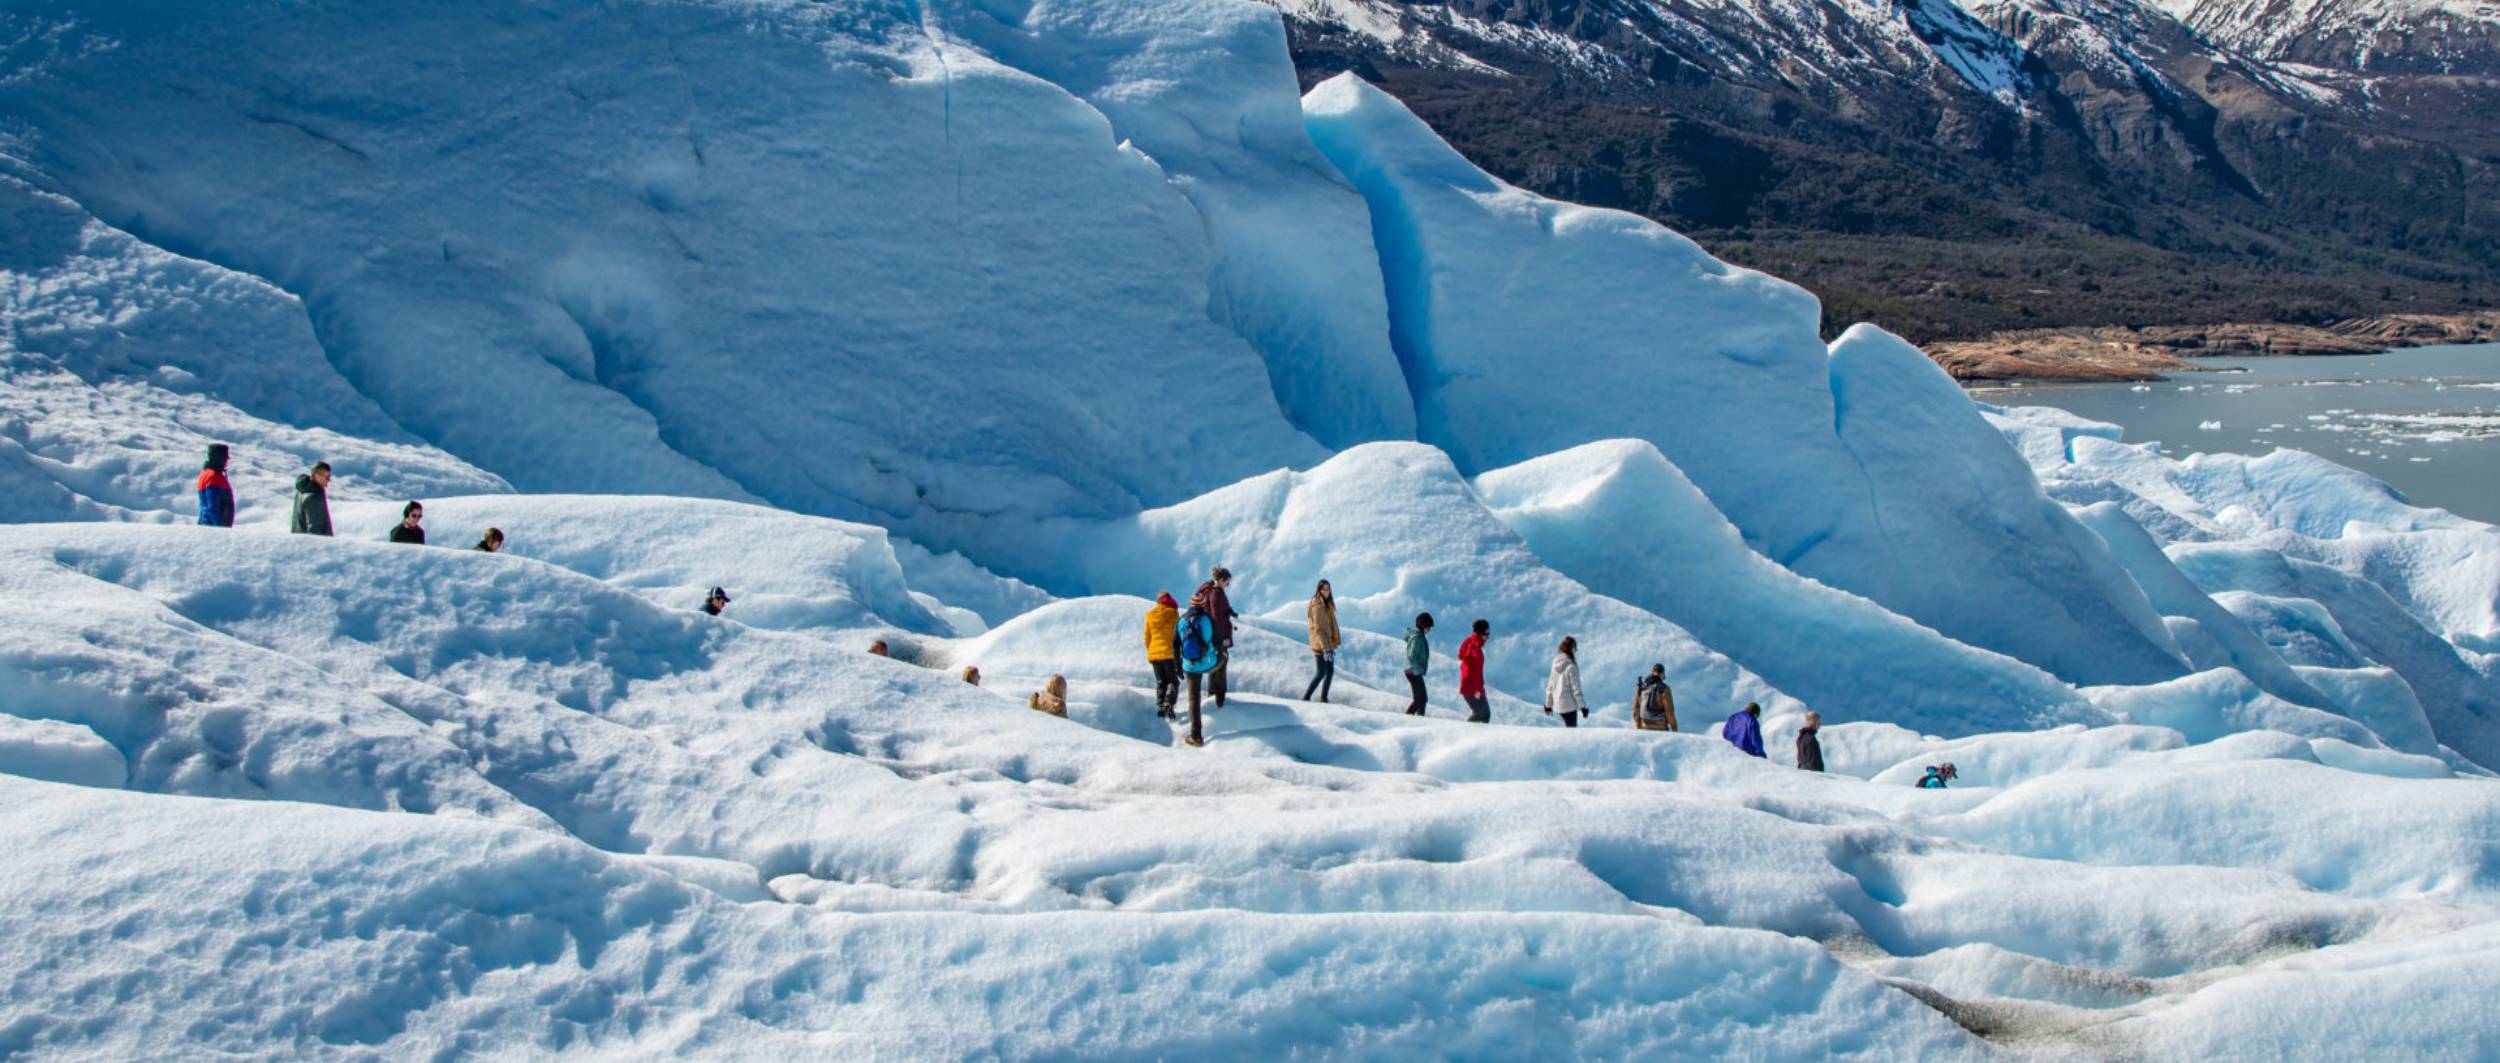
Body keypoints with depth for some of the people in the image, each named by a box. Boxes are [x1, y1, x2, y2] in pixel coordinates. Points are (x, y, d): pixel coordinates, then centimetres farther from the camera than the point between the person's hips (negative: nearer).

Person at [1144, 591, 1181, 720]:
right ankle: (1169, 704, -16)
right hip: (1169, 653, -4)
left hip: (1154, 653, 4)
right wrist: (1179, 655, 1)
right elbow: (1177, 636, -6)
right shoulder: (1173, 614, -5)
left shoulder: (1150, 616, 6)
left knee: (1160, 682, 15)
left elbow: (1147, 637, 11)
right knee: (1173, 681, 4)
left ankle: (1160, 707, 5)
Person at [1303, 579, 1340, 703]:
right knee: (1321, 673, -5)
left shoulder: (1326, 605, 11)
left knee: (1331, 671, 11)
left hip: (1328, 644, 9)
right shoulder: (1318, 607, -18)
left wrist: (1330, 647, 21)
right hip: (1321, 645, -9)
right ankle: (1306, 697, 1)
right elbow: (1318, 629, -24)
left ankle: (1324, 698, 17)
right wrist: (1326, 649, -28)